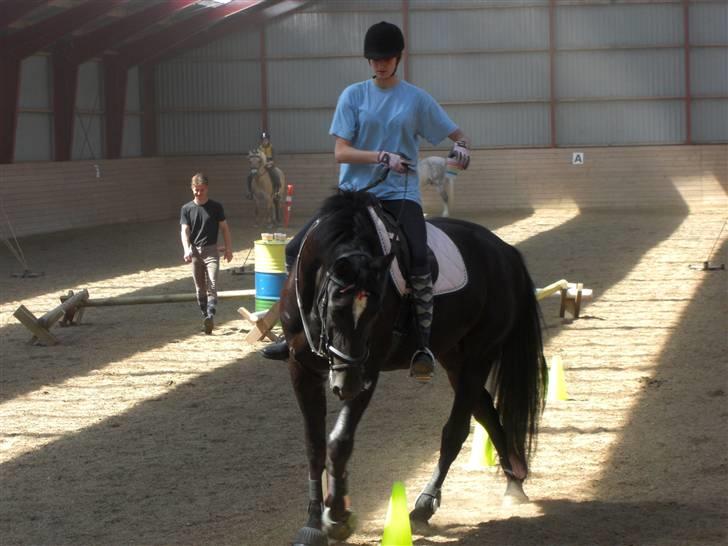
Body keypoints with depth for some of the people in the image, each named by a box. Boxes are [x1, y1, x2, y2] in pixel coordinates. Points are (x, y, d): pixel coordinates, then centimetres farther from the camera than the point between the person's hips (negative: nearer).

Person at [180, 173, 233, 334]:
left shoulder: (216, 207, 1)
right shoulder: (186, 209, 3)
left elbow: (224, 228, 6)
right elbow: (185, 231, -4)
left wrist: (228, 248, 0)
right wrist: (187, 250, -19)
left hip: (211, 250, -2)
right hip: (195, 251, 2)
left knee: (212, 285, -16)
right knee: (200, 288, 9)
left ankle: (210, 316, -26)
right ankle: (204, 317, 18)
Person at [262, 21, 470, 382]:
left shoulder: (417, 99, 4)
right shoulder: (354, 95, 4)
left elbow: (456, 134, 12)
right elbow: (341, 152, -4)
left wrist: (461, 149, -13)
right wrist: (383, 156, -20)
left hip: (400, 194, -2)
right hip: (354, 191, 2)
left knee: (419, 259, -30)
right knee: (297, 250, -7)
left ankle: (423, 345, -20)